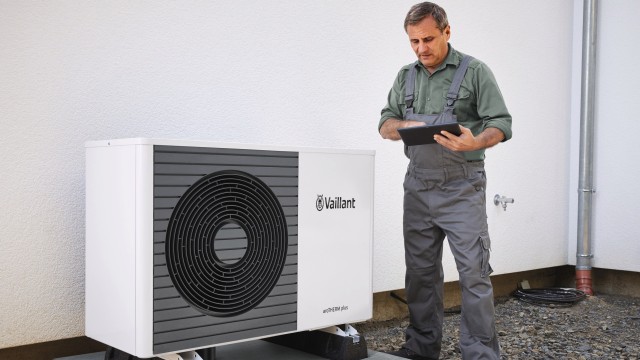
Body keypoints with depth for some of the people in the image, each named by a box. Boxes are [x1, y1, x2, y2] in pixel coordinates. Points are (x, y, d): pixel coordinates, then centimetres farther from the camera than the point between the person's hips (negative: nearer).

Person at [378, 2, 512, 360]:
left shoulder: (475, 71, -3)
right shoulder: (406, 76, 13)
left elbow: (501, 124, -8)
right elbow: (385, 124, 13)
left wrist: (474, 143, -29)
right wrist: (407, 126, -10)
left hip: (462, 187, -5)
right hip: (418, 187, 5)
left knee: (474, 274, -5)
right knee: (421, 272, 10)